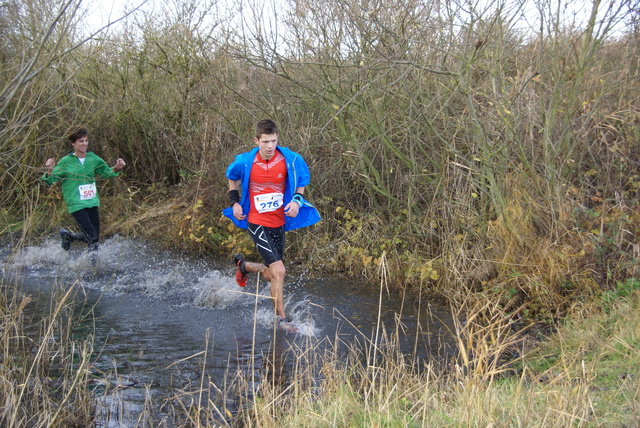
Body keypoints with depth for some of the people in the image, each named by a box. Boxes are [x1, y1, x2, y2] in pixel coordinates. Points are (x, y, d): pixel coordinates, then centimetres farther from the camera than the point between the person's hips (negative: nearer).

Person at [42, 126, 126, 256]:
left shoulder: (92, 158, 4)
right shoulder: (66, 162, -8)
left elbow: (105, 172, 18)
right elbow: (50, 181, -7)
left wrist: (116, 168, -2)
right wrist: (50, 171, -28)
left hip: (92, 202, 6)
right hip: (76, 205, -6)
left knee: (95, 236, 11)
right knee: (92, 238, -13)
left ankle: (67, 236, 34)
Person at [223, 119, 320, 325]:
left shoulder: (290, 160, -8)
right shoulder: (245, 162, -10)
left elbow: (301, 181, 9)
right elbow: (232, 178, 12)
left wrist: (297, 200, -9)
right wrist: (235, 202, 0)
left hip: (279, 223, 4)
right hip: (257, 223, -4)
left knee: (271, 275, 15)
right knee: (279, 271, -16)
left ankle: (243, 265, 47)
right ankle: (281, 319, -2)